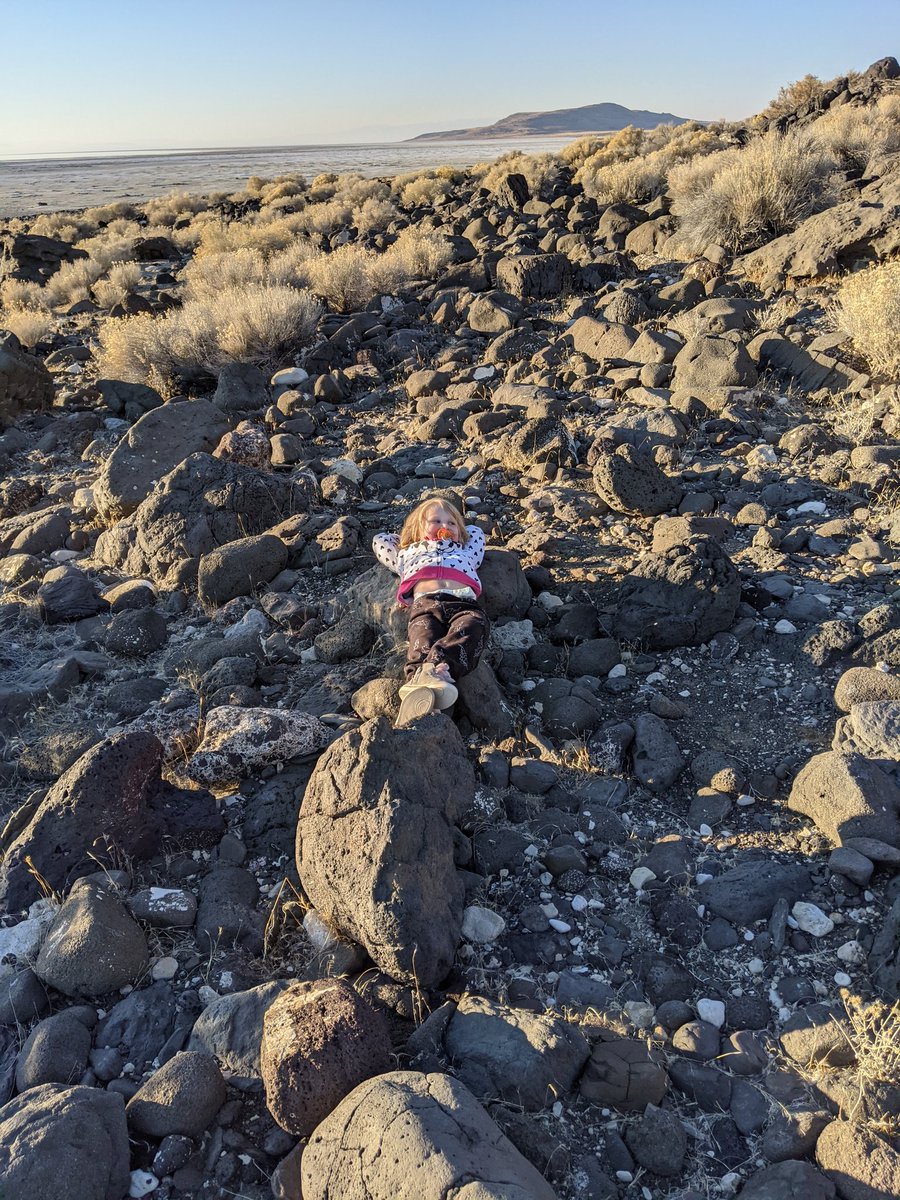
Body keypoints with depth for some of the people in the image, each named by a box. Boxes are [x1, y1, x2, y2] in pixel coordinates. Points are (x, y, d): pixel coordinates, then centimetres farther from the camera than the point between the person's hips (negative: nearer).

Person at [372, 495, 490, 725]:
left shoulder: (465, 551, 47)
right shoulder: (409, 553, 44)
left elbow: (474, 531, 65)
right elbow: (379, 540, 58)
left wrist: (456, 534, 62)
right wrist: (414, 539, 60)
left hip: (464, 601, 1)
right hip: (426, 602, -1)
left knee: (472, 628, -38)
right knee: (423, 639, -36)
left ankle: (436, 669, -64)